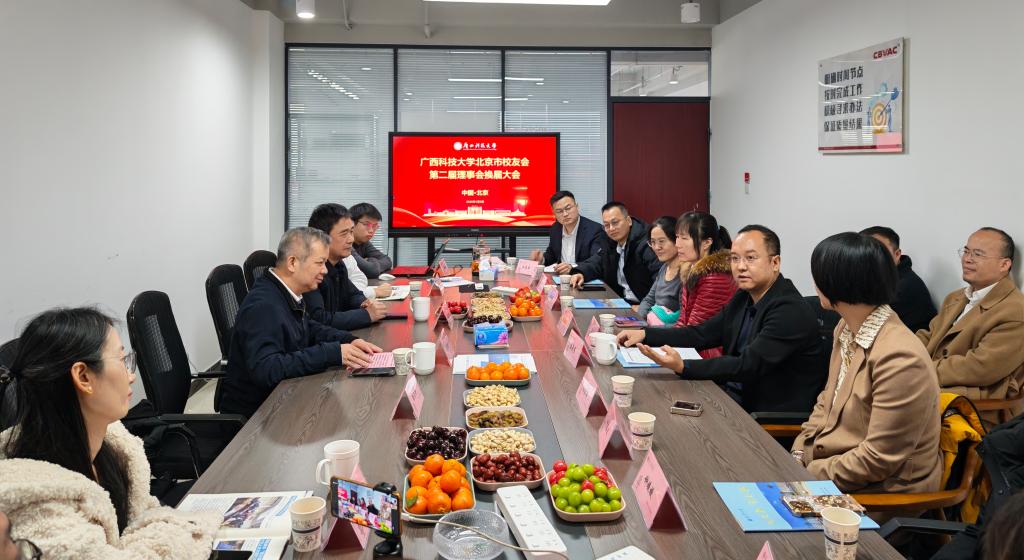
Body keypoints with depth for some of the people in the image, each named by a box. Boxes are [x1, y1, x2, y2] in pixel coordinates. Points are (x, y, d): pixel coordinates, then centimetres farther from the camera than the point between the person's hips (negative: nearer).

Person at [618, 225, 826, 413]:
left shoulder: (791, 310, -20)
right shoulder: (744, 298, 8)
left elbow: (748, 365, -26)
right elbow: (702, 334, 12)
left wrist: (683, 366, -34)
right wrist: (645, 334, -1)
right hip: (733, 395, 7)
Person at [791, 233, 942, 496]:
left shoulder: (899, 359, -26)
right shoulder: (846, 329, 2)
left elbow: (878, 460, -22)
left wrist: (808, 474, -15)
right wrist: (799, 453, 1)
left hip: (881, 492, -8)